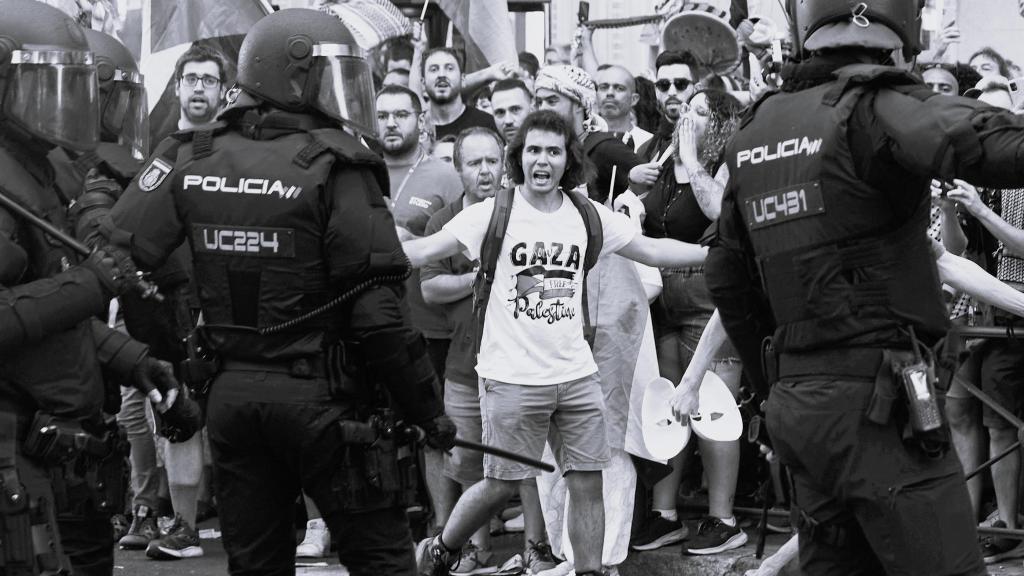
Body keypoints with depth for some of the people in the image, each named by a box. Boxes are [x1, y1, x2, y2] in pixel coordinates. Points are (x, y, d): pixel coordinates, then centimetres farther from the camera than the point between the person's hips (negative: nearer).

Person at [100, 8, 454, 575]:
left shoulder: (191, 158, 2)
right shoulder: (335, 167, -12)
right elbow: (377, 313, -15)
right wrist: (428, 411, -6)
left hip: (230, 395, 5)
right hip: (321, 399, -5)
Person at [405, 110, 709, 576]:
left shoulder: (588, 215, 5)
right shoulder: (493, 214, -7)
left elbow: (652, 250, 12)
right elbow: (422, 251, -13)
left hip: (576, 375, 4)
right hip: (511, 377, -4)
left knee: (587, 483, 3)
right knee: (501, 484, 3)